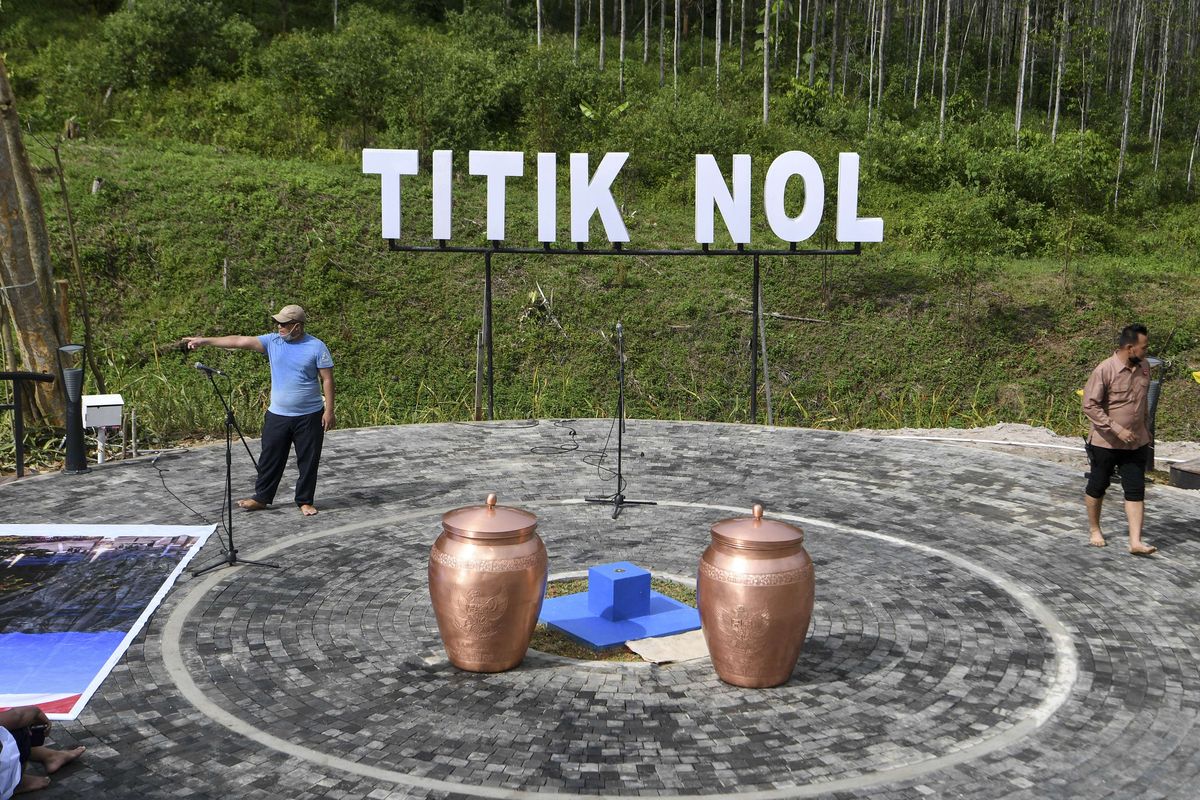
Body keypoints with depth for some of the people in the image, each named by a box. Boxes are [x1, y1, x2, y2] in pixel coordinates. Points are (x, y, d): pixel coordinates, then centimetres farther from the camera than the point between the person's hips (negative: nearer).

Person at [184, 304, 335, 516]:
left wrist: (329, 410, -12)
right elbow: (240, 341, -4)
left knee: (308, 461, 4)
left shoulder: (316, 347, -8)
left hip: (309, 417, -3)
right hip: (277, 415, 3)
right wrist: (205, 341, -10)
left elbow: (327, 379, -7)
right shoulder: (272, 341, 1)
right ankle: (261, 498, 22)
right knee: (270, 459, 9)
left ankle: (305, 501, 17)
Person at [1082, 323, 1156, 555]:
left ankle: (1135, 541, -1)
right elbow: (1090, 406, -20)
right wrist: (1117, 430, -23)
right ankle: (1094, 530, 30)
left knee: (1136, 491, -1)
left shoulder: (1144, 368, 2)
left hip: (1136, 443, 5)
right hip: (1106, 442, -5)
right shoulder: (1104, 370, -18)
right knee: (1097, 486, 11)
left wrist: (1145, 427, 19)